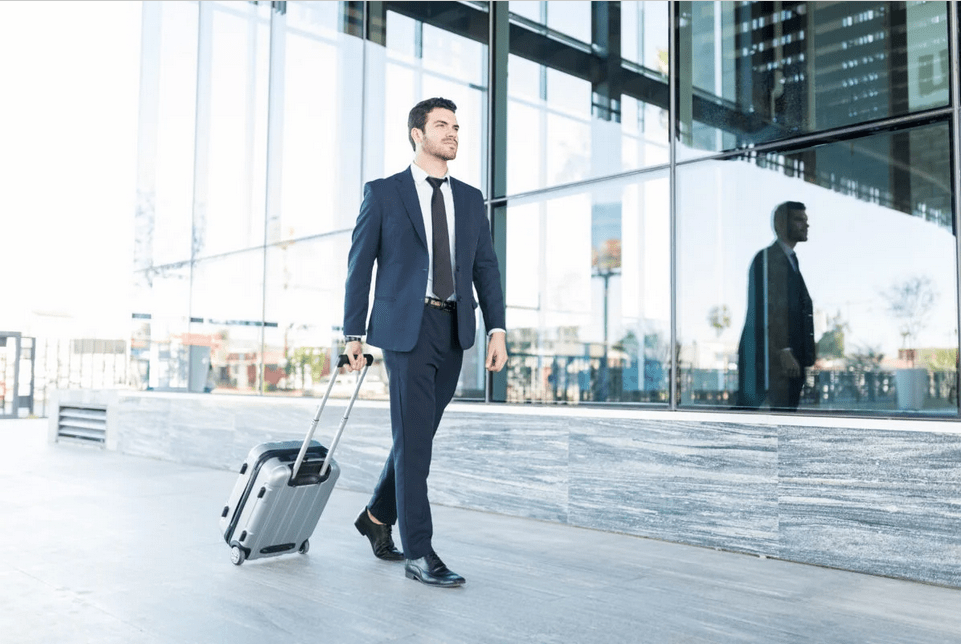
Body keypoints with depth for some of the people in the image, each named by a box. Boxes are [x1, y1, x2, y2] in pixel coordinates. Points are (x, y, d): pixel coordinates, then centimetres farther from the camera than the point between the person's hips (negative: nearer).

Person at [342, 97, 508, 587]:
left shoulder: (470, 199, 14)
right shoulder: (383, 193, 2)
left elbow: (486, 267, 10)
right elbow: (360, 265, 2)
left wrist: (497, 329, -1)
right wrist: (354, 333, -3)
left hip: (453, 330, 5)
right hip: (405, 327, -5)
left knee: (418, 434, 13)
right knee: (414, 439, -6)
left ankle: (378, 516, 34)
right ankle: (419, 553, 2)